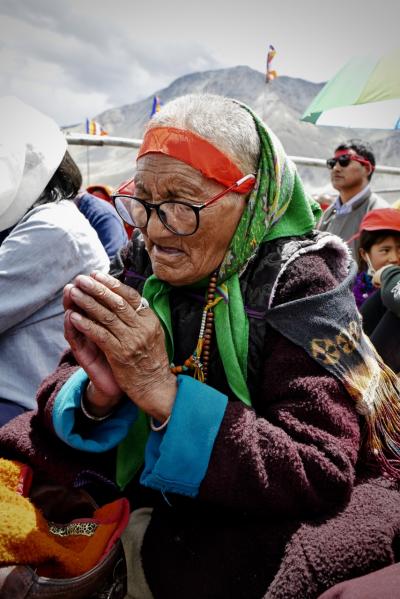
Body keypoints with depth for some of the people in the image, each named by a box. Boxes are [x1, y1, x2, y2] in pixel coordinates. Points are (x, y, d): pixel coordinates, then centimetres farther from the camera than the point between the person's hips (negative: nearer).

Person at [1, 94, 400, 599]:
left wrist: (162, 390, -30)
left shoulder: (301, 284, -18)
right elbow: (58, 394, -3)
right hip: (132, 495, 5)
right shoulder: (137, 264, -6)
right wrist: (99, 393, -26)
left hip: (249, 524, -4)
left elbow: (323, 477, -23)